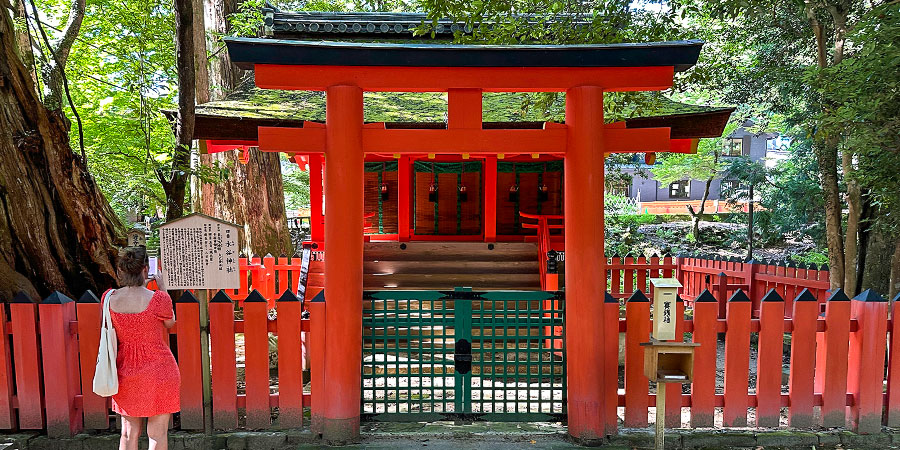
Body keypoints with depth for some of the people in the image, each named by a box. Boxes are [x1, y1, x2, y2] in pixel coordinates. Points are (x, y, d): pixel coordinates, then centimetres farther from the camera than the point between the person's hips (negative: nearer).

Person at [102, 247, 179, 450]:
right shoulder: (158, 298, -18)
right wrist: (162, 289, 7)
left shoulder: (109, 298, -5)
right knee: (157, 434, 7)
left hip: (126, 371, 4)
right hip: (158, 371, -4)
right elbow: (170, 323, 2)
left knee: (129, 433, 16)